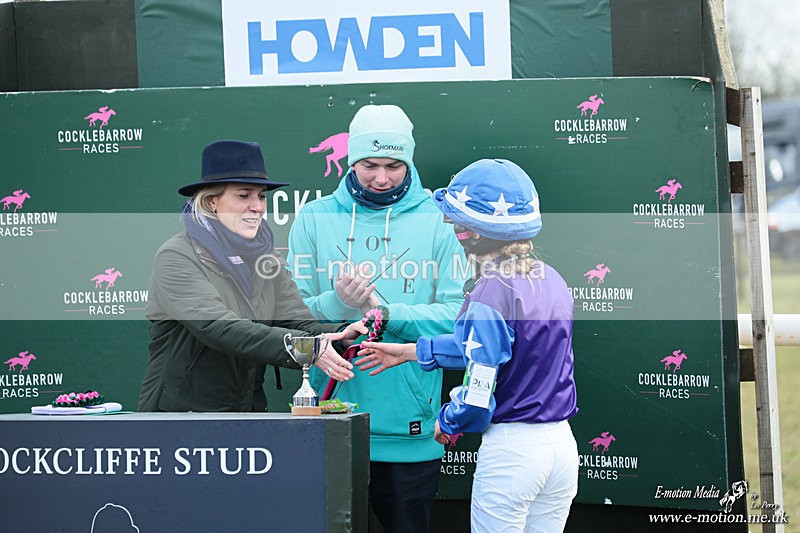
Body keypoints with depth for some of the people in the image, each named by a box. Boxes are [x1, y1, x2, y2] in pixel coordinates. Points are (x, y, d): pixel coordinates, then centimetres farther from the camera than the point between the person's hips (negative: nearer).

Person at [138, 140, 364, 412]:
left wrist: (341, 335, -19)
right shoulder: (176, 257, -7)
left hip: (250, 412, 5)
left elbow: (298, 321, 3)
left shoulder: (265, 254, 13)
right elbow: (219, 328, -20)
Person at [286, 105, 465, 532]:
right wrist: (338, 303, -19)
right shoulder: (314, 219, 6)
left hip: (411, 429, -1)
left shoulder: (438, 221, 3)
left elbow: (458, 315, -6)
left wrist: (386, 311, -18)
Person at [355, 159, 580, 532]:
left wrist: (447, 422, 4)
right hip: (562, 443, 7)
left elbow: (478, 401, -18)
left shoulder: (490, 295, -17)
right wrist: (410, 352, 26)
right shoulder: (552, 281, 6)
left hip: (510, 446, -7)